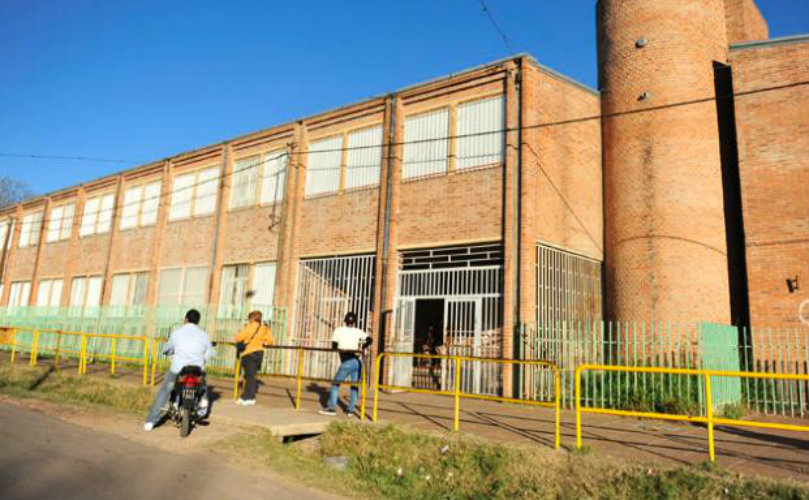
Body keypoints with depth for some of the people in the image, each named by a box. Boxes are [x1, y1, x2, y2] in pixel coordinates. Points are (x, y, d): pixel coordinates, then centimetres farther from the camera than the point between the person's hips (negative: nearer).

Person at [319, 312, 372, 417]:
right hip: (357, 362, 4)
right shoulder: (358, 332, 9)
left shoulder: (338, 330, 4)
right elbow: (370, 340, -2)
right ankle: (350, 410, 16)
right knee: (355, 386, 14)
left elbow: (334, 346, 5)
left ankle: (332, 408, 6)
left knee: (335, 384, 8)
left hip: (347, 363, -4)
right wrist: (361, 348, 10)